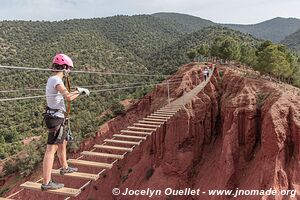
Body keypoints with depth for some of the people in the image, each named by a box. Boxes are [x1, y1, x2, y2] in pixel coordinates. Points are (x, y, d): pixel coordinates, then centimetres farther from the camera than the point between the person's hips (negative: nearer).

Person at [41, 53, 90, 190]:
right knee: (51, 150, -8)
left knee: (63, 142, 25)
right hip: (56, 118, -10)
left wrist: (77, 91, 17)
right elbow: (68, 97, -32)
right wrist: (81, 91, -16)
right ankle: (46, 183, -2)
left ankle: (64, 168, 44)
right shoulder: (56, 80, -18)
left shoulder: (52, 79, 13)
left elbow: (64, 96, 23)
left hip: (55, 117, 10)